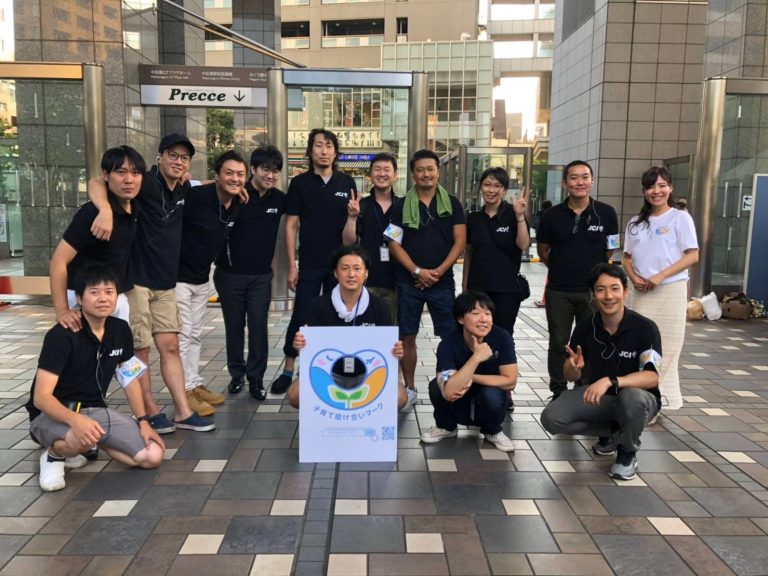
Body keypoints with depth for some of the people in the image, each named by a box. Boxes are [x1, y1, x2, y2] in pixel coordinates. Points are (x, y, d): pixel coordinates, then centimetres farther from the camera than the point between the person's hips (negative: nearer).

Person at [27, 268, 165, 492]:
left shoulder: (121, 330, -2)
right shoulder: (61, 335, -21)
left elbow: (130, 378, 9)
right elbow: (41, 397, -25)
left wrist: (143, 421, 0)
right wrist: (76, 419, -43)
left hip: (96, 410, 6)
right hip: (51, 415, -5)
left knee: (153, 456, -11)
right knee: (82, 439, -41)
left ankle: (91, 442, 12)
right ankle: (54, 456, -4)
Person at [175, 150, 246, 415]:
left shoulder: (237, 204, 0)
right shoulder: (196, 196, -22)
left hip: (202, 277, 7)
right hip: (179, 275, -7)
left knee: (195, 335, 16)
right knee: (182, 336, -2)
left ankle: (196, 384, 26)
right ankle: (186, 391, 7)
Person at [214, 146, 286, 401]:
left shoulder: (279, 199, 1)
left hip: (261, 275, 1)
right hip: (231, 273, -1)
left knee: (259, 327, -1)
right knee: (234, 326, 10)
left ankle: (256, 378, 11)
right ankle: (236, 374, 25)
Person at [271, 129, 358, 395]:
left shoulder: (347, 183, 5)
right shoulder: (300, 183, 0)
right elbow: (291, 225, -1)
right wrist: (291, 266, -6)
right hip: (309, 264, -2)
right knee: (301, 317, 2)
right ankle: (288, 370, 14)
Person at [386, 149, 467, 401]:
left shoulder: (452, 204, 5)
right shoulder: (401, 205, 4)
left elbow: (460, 242, 0)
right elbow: (394, 244, -1)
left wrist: (438, 271, -11)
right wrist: (417, 271, -12)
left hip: (442, 282, 0)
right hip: (408, 282, 0)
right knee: (407, 336, 5)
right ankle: (409, 387, 18)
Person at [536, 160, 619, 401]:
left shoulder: (606, 213, -3)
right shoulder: (552, 215, -2)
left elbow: (611, 250, 9)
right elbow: (543, 250, 9)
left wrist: (594, 270, 9)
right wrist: (561, 268, 9)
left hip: (593, 290, 0)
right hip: (559, 290, 0)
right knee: (558, 344, 9)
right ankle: (558, 394, 21)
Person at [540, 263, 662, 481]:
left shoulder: (645, 328, -18)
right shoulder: (585, 327, -7)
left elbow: (652, 377, -27)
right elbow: (571, 376, -1)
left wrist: (610, 381, -41)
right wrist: (574, 367, -26)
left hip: (638, 396, -4)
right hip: (598, 397, 4)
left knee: (632, 398, -40)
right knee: (551, 418, -17)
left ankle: (627, 452, -6)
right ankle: (612, 432, 9)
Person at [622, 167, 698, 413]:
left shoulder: (680, 218, -1)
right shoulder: (636, 223, 13)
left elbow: (692, 256, -6)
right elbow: (627, 257, 16)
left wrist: (660, 276, -16)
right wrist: (634, 277, -4)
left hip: (671, 290, -4)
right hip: (641, 292, 4)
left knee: (665, 348, -2)